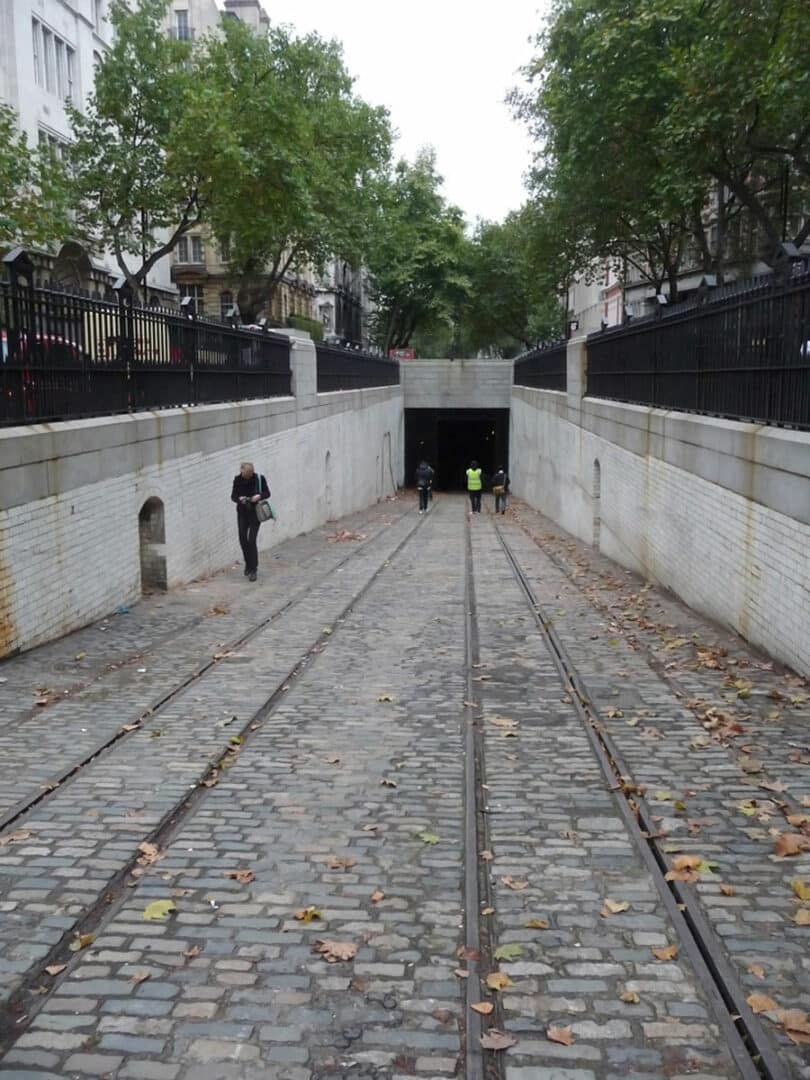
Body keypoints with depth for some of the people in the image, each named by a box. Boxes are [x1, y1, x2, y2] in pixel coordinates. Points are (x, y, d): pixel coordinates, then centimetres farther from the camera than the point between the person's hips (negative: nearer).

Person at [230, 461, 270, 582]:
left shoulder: (259, 479, -11)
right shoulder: (237, 479, -5)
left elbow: (267, 493, -2)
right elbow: (233, 496, 1)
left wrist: (259, 496, -23)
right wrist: (239, 499, -22)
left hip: (255, 513, -3)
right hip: (242, 512, 3)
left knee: (252, 540, -11)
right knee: (243, 539, 4)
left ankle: (253, 569, -4)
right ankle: (249, 564, 28)